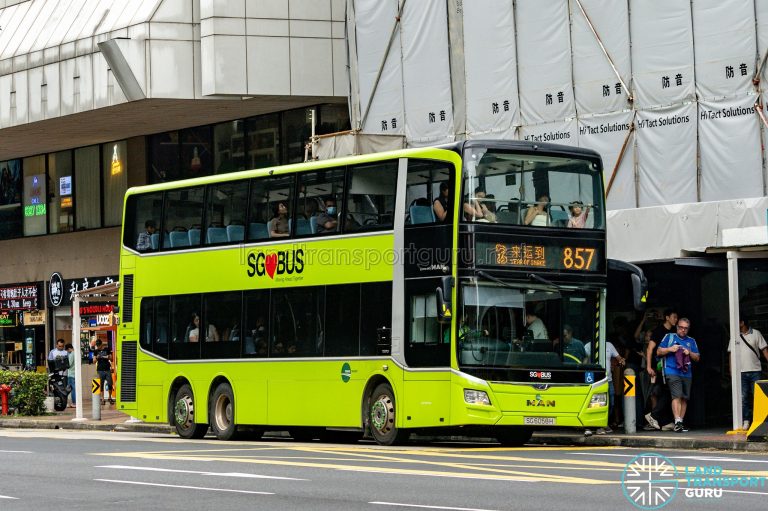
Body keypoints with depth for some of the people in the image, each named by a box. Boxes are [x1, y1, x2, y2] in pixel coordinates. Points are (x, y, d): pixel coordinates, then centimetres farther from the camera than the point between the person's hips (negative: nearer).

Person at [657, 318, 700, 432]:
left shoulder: (691, 341, 19)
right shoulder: (669, 337, 12)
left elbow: (697, 358, 16)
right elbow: (659, 352, 9)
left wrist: (689, 353, -3)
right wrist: (670, 349, -8)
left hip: (687, 373, 4)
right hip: (672, 371, -4)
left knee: (684, 398, 4)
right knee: (677, 396, -17)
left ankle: (680, 422, 11)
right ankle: (677, 421, -23)